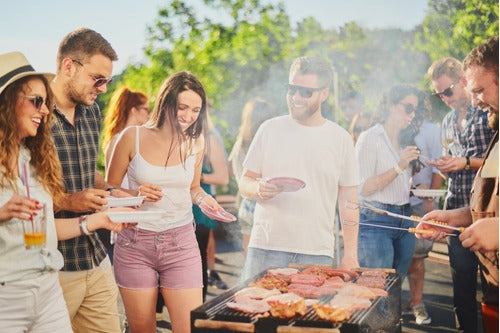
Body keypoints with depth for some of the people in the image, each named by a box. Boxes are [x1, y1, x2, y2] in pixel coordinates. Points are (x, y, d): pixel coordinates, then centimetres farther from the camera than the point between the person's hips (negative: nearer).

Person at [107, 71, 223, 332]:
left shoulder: (195, 142, 5)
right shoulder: (133, 137, -3)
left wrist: (203, 198, -3)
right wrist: (136, 194, -16)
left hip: (181, 243, 2)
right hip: (135, 244, -1)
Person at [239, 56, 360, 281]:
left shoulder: (340, 138, 6)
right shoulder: (270, 129, 6)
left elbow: (348, 201, 8)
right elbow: (245, 183, 10)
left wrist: (350, 254, 2)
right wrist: (258, 189, -14)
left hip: (317, 254, 0)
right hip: (266, 248, 1)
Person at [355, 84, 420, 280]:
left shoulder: (405, 141, 17)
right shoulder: (369, 138, -5)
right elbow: (363, 188, -13)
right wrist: (399, 168, -19)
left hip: (404, 219, 7)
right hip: (376, 220, -7)